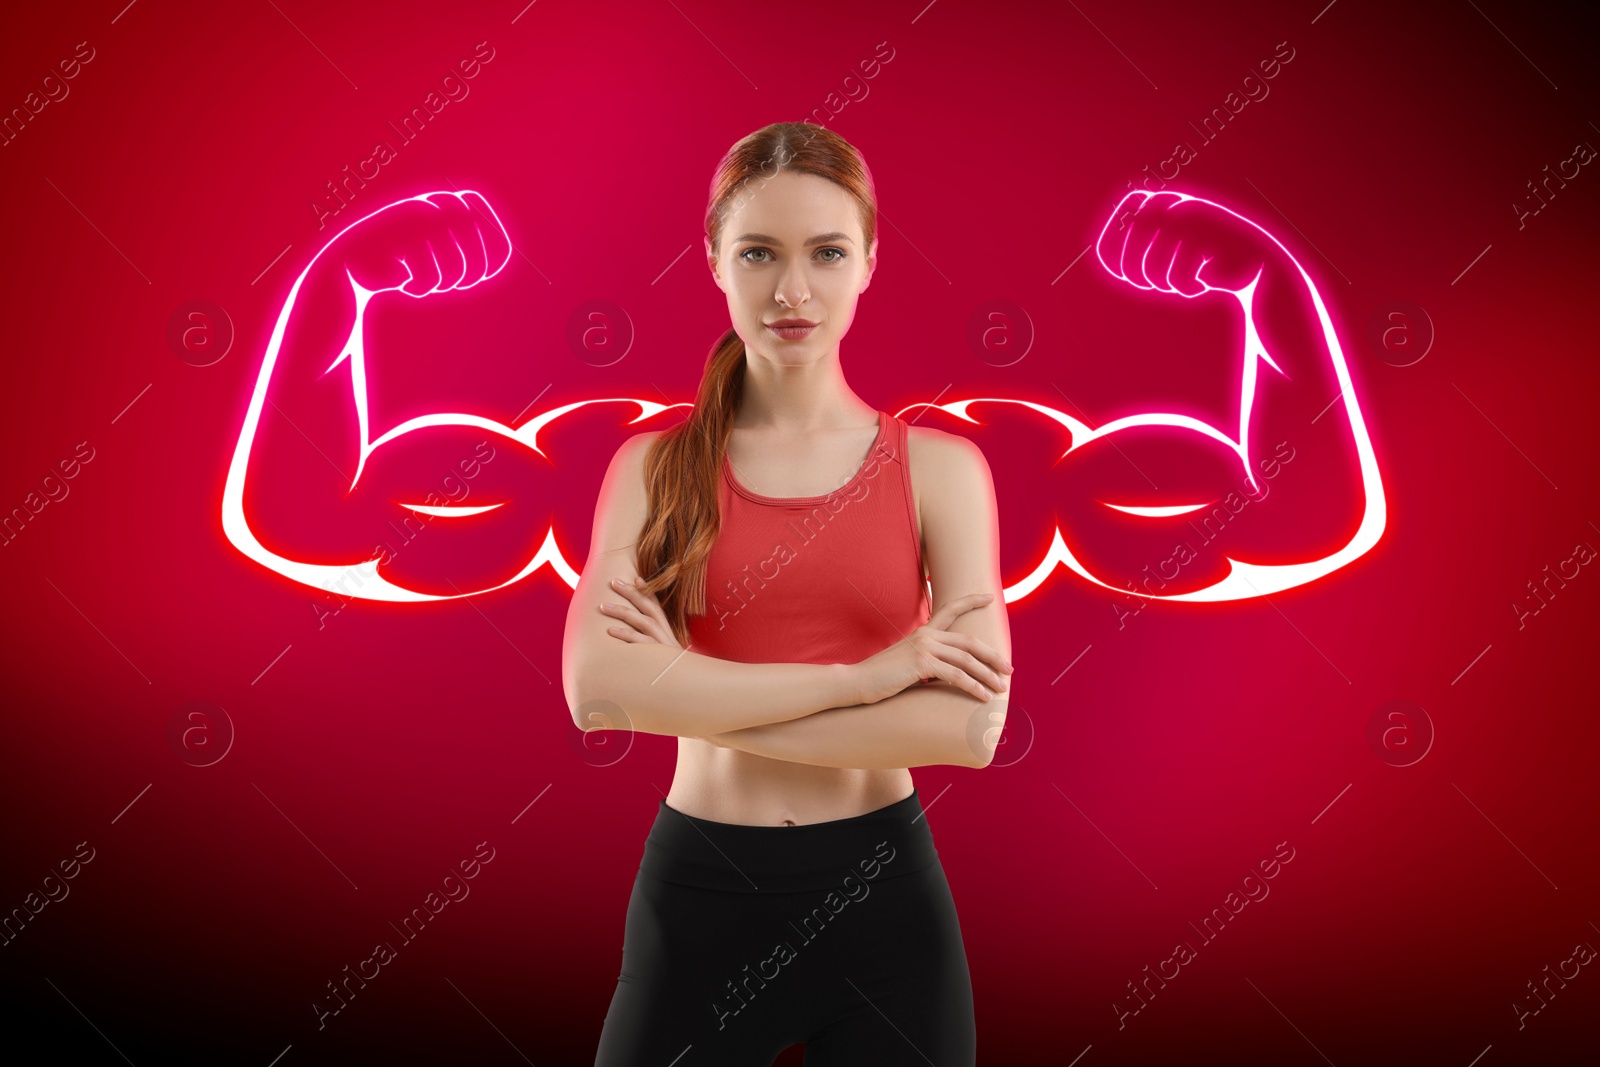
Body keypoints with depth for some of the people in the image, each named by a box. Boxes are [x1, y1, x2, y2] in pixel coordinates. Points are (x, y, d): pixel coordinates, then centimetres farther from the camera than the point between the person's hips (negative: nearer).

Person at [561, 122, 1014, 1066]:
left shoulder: (941, 467, -4)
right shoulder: (655, 466, -2)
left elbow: (970, 726, -15)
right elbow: (598, 691, -17)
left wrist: (692, 694, -14)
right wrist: (858, 676, -20)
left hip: (882, 891, 1)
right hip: (700, 890, 0)